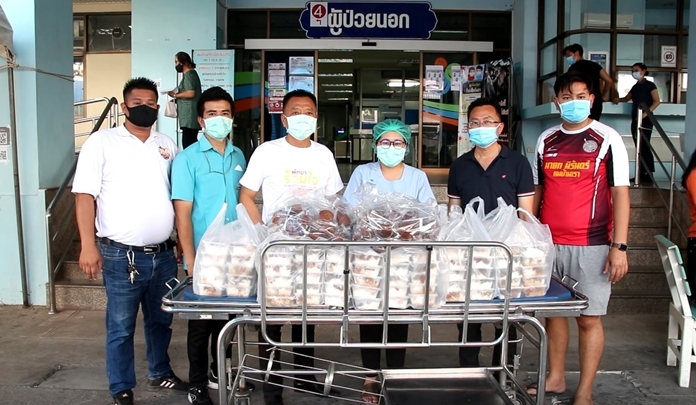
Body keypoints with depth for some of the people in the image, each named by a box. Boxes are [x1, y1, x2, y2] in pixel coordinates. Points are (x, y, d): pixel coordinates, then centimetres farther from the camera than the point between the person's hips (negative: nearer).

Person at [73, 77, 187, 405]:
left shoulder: (167, 145, 11)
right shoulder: (102, 142, -3)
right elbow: (85, 195, -8)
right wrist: (88, 245, -16)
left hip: (163, 254, 5)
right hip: (122, 255, -4)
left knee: (161, 320, 18)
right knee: (121, 327, 7)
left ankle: (160, 373, 38)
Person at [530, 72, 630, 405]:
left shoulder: (607, 139, -3)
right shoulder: (546, 140, 9)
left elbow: (620, 194, -5)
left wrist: (619, 246, -10)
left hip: (591, 246, -4)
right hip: (549, 244, 4)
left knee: (589, 318, 3)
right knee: (553, 311, 13)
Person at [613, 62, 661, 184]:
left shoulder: (649, 85, -4)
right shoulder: (635, 86, 16)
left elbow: (657, 101, -11)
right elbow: (627, 98, 29)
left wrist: (646, 113, -23)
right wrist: (618, 99, 7)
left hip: (645, 120, -7)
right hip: (635, 120, 7)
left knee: (645, 147, -10)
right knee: (639, 148, 7)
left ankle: (649, 175, -7)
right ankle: (641, 174, 10)